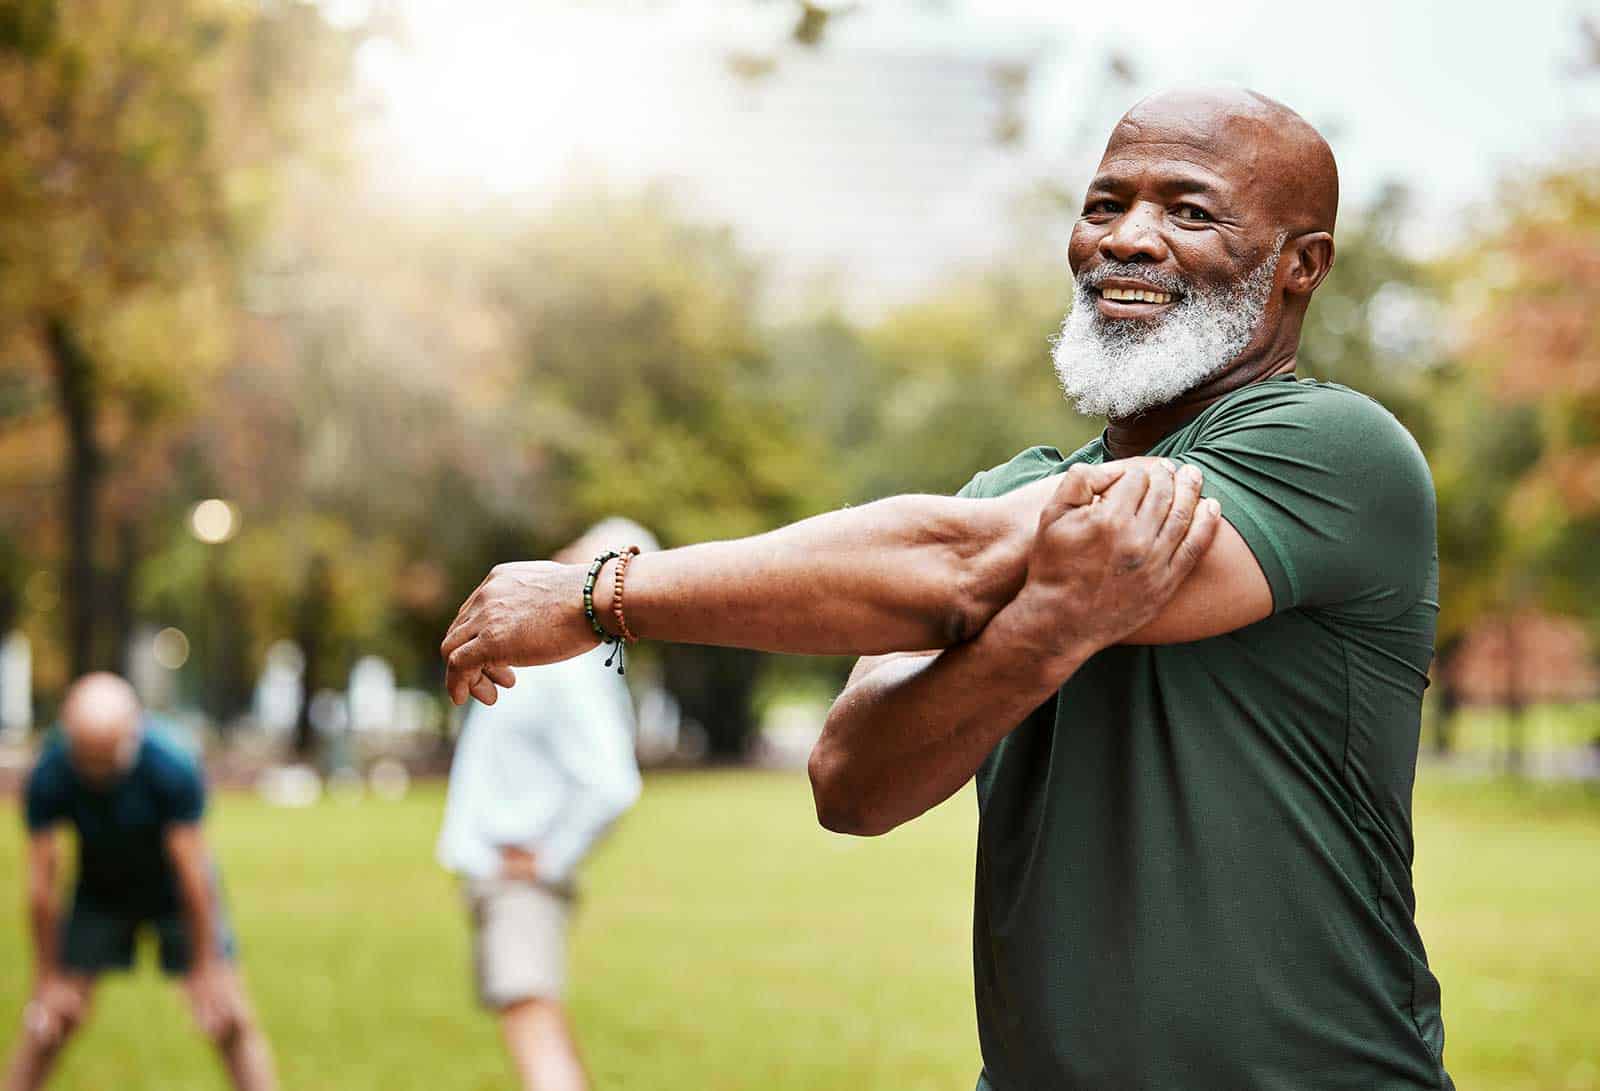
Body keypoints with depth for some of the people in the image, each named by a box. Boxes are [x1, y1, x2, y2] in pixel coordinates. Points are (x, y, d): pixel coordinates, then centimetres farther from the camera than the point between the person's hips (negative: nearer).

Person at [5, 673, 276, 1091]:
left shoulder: (173, 770, -33)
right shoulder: (49, 778, -27)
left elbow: (192, 876, -25)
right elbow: (41, 887, -19)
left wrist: (204, 970, -18)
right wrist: (49, 979, -13)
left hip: (173, 892, -1)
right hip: (100, 893, 2)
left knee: (231, 1022, -9)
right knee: (49, 1022, -3)